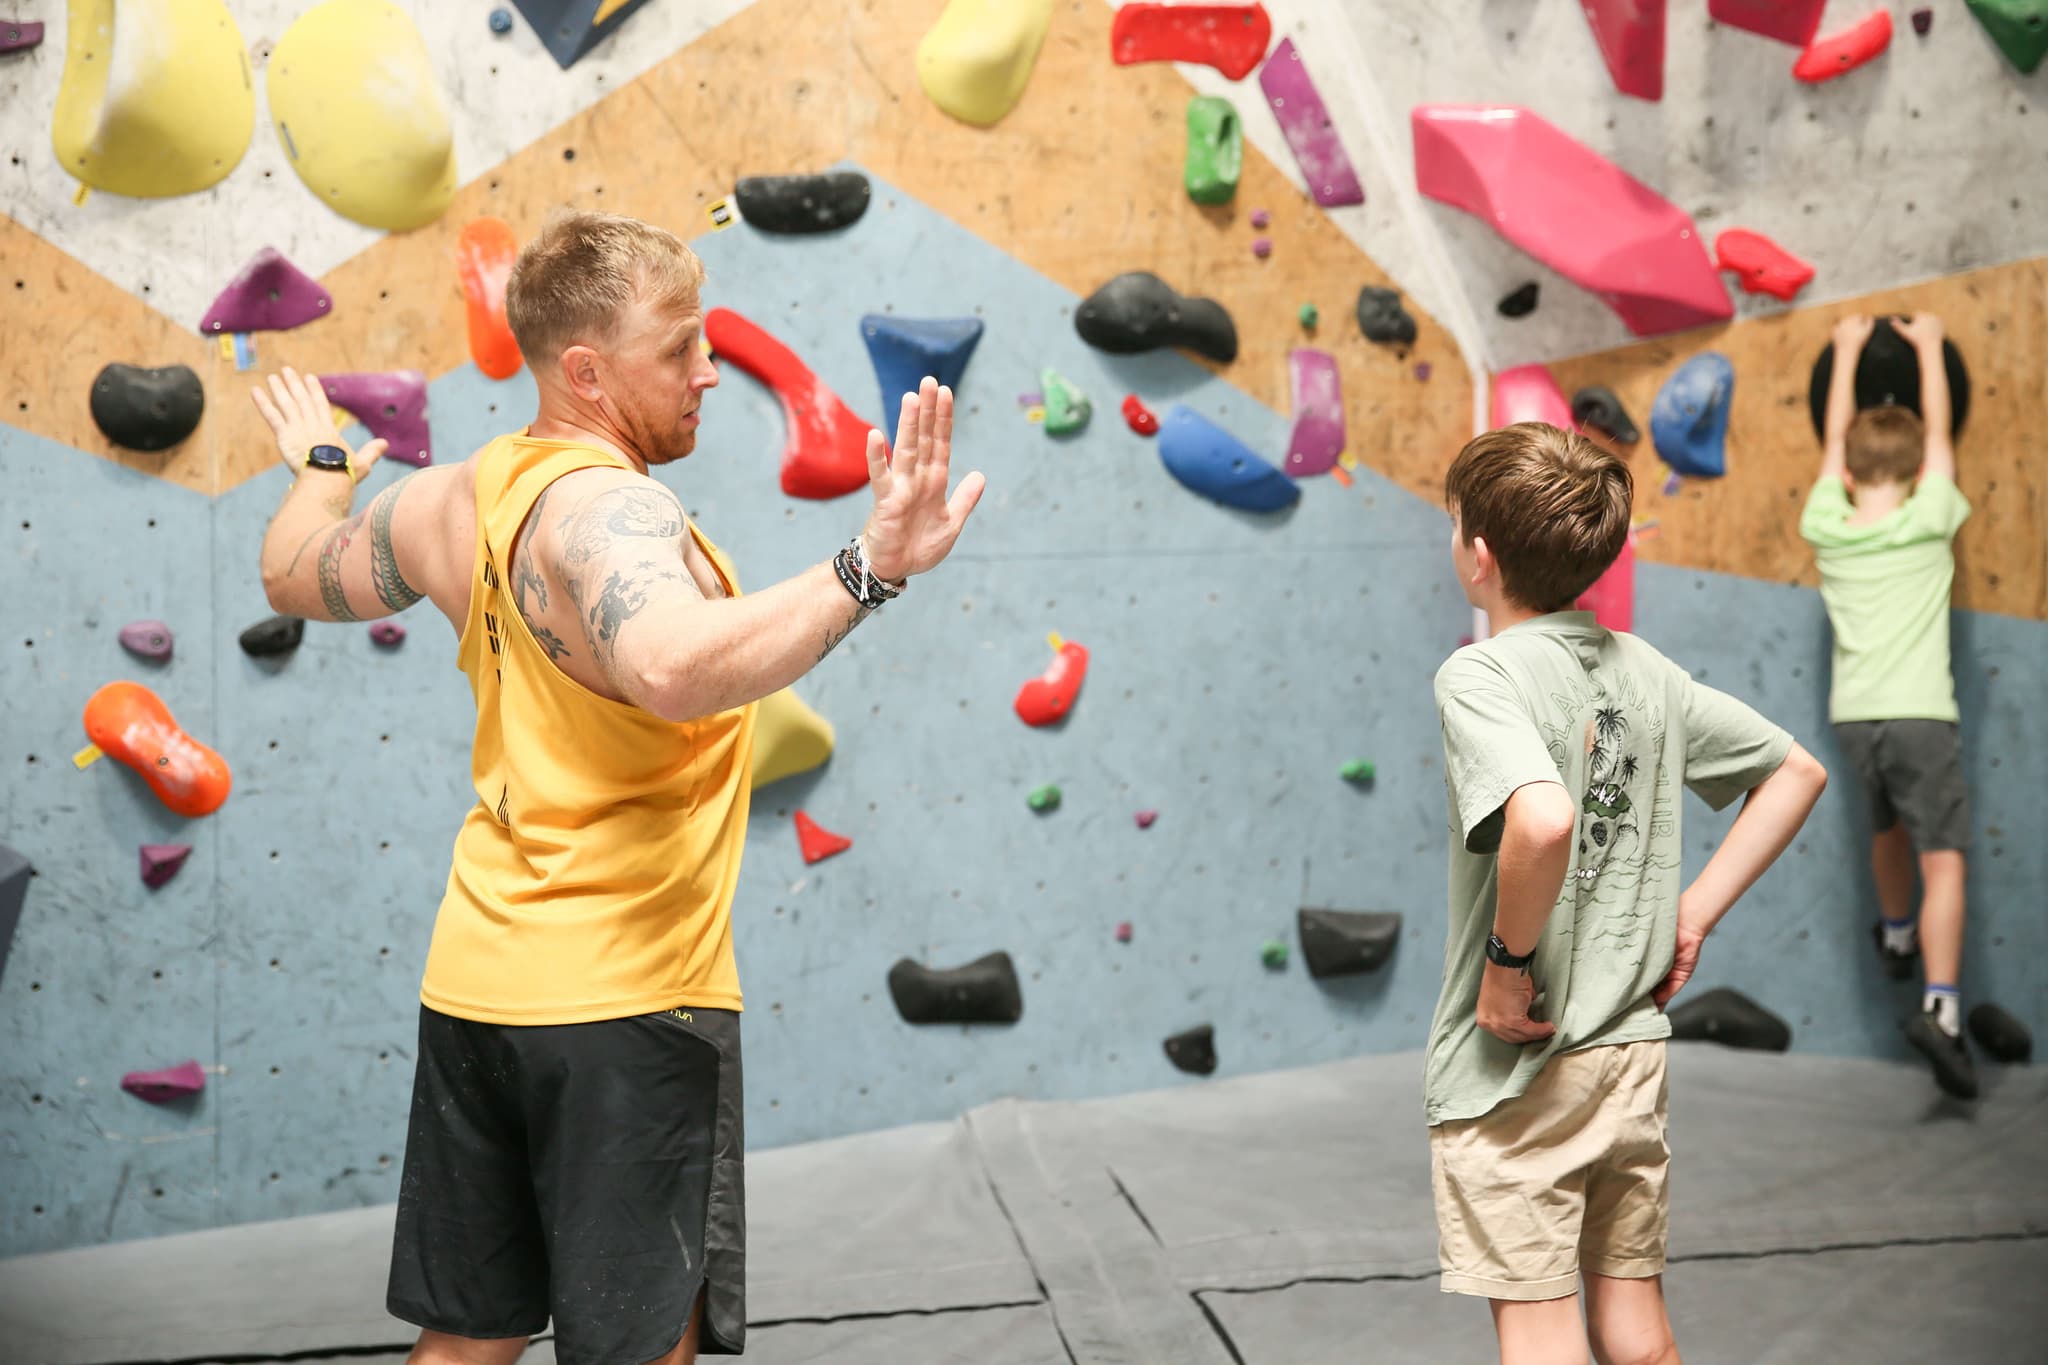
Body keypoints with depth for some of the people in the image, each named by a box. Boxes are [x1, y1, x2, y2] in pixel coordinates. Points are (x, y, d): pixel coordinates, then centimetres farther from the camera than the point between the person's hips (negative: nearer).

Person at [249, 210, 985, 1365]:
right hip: (627, 1001, -8)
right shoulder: (610, 510, -20)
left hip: (474, 984, 8)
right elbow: (676, 668, -42)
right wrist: (865, 572, -46)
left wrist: (323, 469, 45)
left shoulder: (448, 502, 6)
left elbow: (296, 575, 26)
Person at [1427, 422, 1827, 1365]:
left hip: (1516, 1059, -6)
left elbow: (1544, 822, -35)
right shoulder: (1641, 668, 5)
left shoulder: (1479, 674, -16)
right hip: (1633, 1047, 7)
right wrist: (1694, 913, 10)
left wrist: (1508, 956, -19)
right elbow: (1798, 772, 14)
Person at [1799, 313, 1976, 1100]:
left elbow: (1835, 441, 19)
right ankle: (1941, 1006, -22)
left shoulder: (1825, 527, 4)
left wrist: (1848, 350, 30)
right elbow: (1938, 433, 11)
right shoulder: (1927, 524, -2)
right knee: (1942, 860, -7)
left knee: (1889, 829, 29)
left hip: (1853, 718, 4)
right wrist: (1927, 346, 23)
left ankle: (1896, 938, 50)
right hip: (1920, 713, -4)